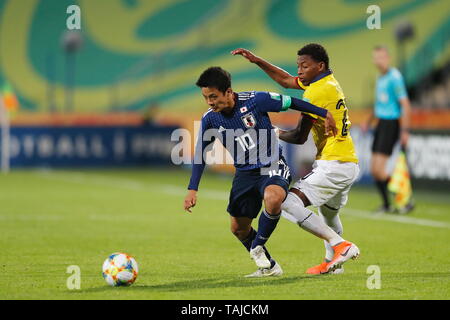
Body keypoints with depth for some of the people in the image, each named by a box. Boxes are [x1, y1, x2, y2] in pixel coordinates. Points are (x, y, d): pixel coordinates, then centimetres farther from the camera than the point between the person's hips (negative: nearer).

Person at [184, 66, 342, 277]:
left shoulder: (256, 100, -19)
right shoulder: (210, 119, -7)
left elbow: (290, 102, -6)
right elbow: (200, 154, 4)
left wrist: (325, 114, 0)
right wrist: (192, 190, -2)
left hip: (272, 166, -5)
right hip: (244, 172, 5)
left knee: (273, 198, -36)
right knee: (238, 228, 6)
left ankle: (258, 248, -12)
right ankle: (269, 267, 27)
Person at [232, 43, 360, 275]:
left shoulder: (316, 93, -16)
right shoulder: (328, 82, 13)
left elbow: (300, 137, -14)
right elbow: (286, 80, 26)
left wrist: (277, 134, 4)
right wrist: (257, 61, 23)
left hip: (333, 165, -10)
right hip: (349, 163, 10)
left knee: (290, 202, -17)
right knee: (328, 212, 30)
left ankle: (340, 246, -20)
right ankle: (332, 262, 43)